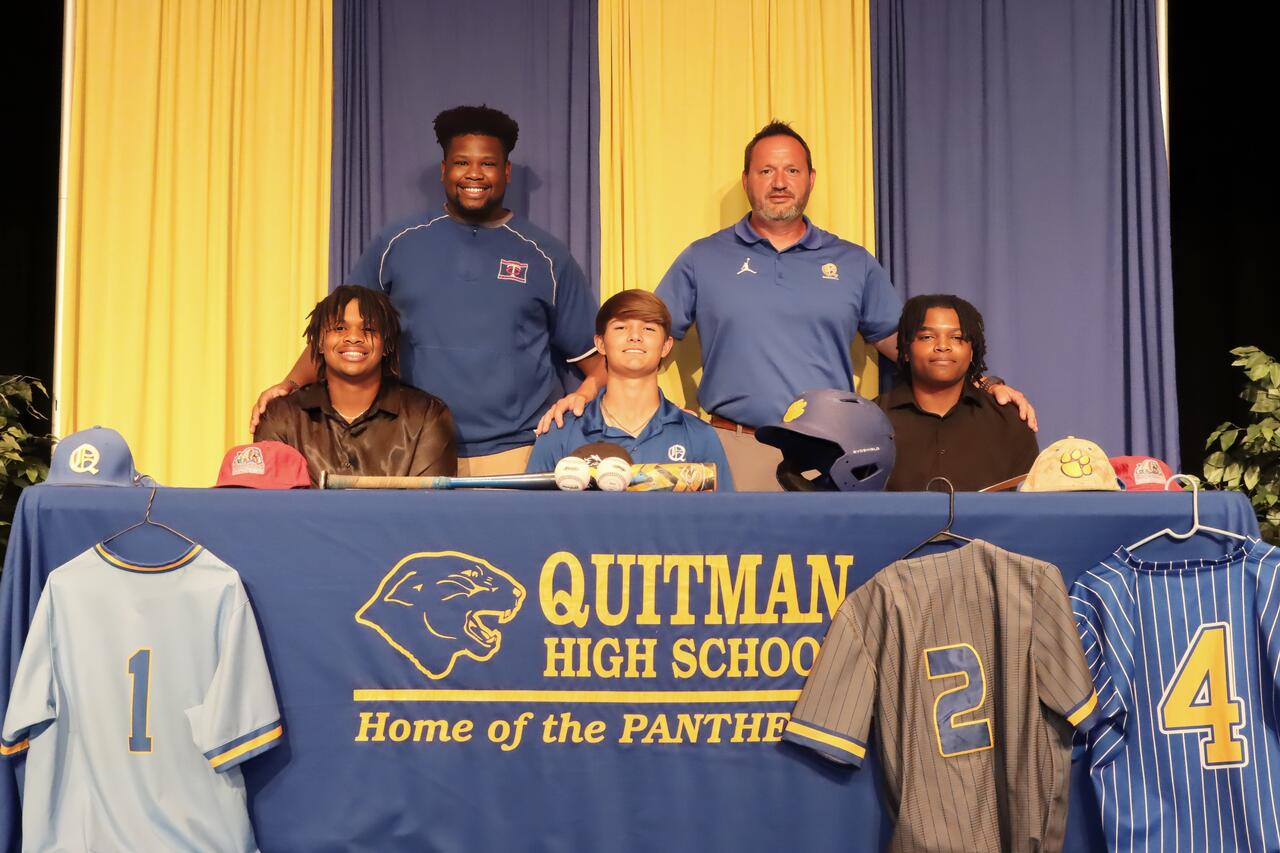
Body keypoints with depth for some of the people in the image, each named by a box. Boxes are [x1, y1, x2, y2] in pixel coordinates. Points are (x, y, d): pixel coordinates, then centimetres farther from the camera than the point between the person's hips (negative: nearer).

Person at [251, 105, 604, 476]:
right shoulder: (397, 245, 8)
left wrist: (582, 398, -12)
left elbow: (596, 358, 8)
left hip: (520, 452, 0)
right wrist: (291, 384, -3)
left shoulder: (546, 256, 6)